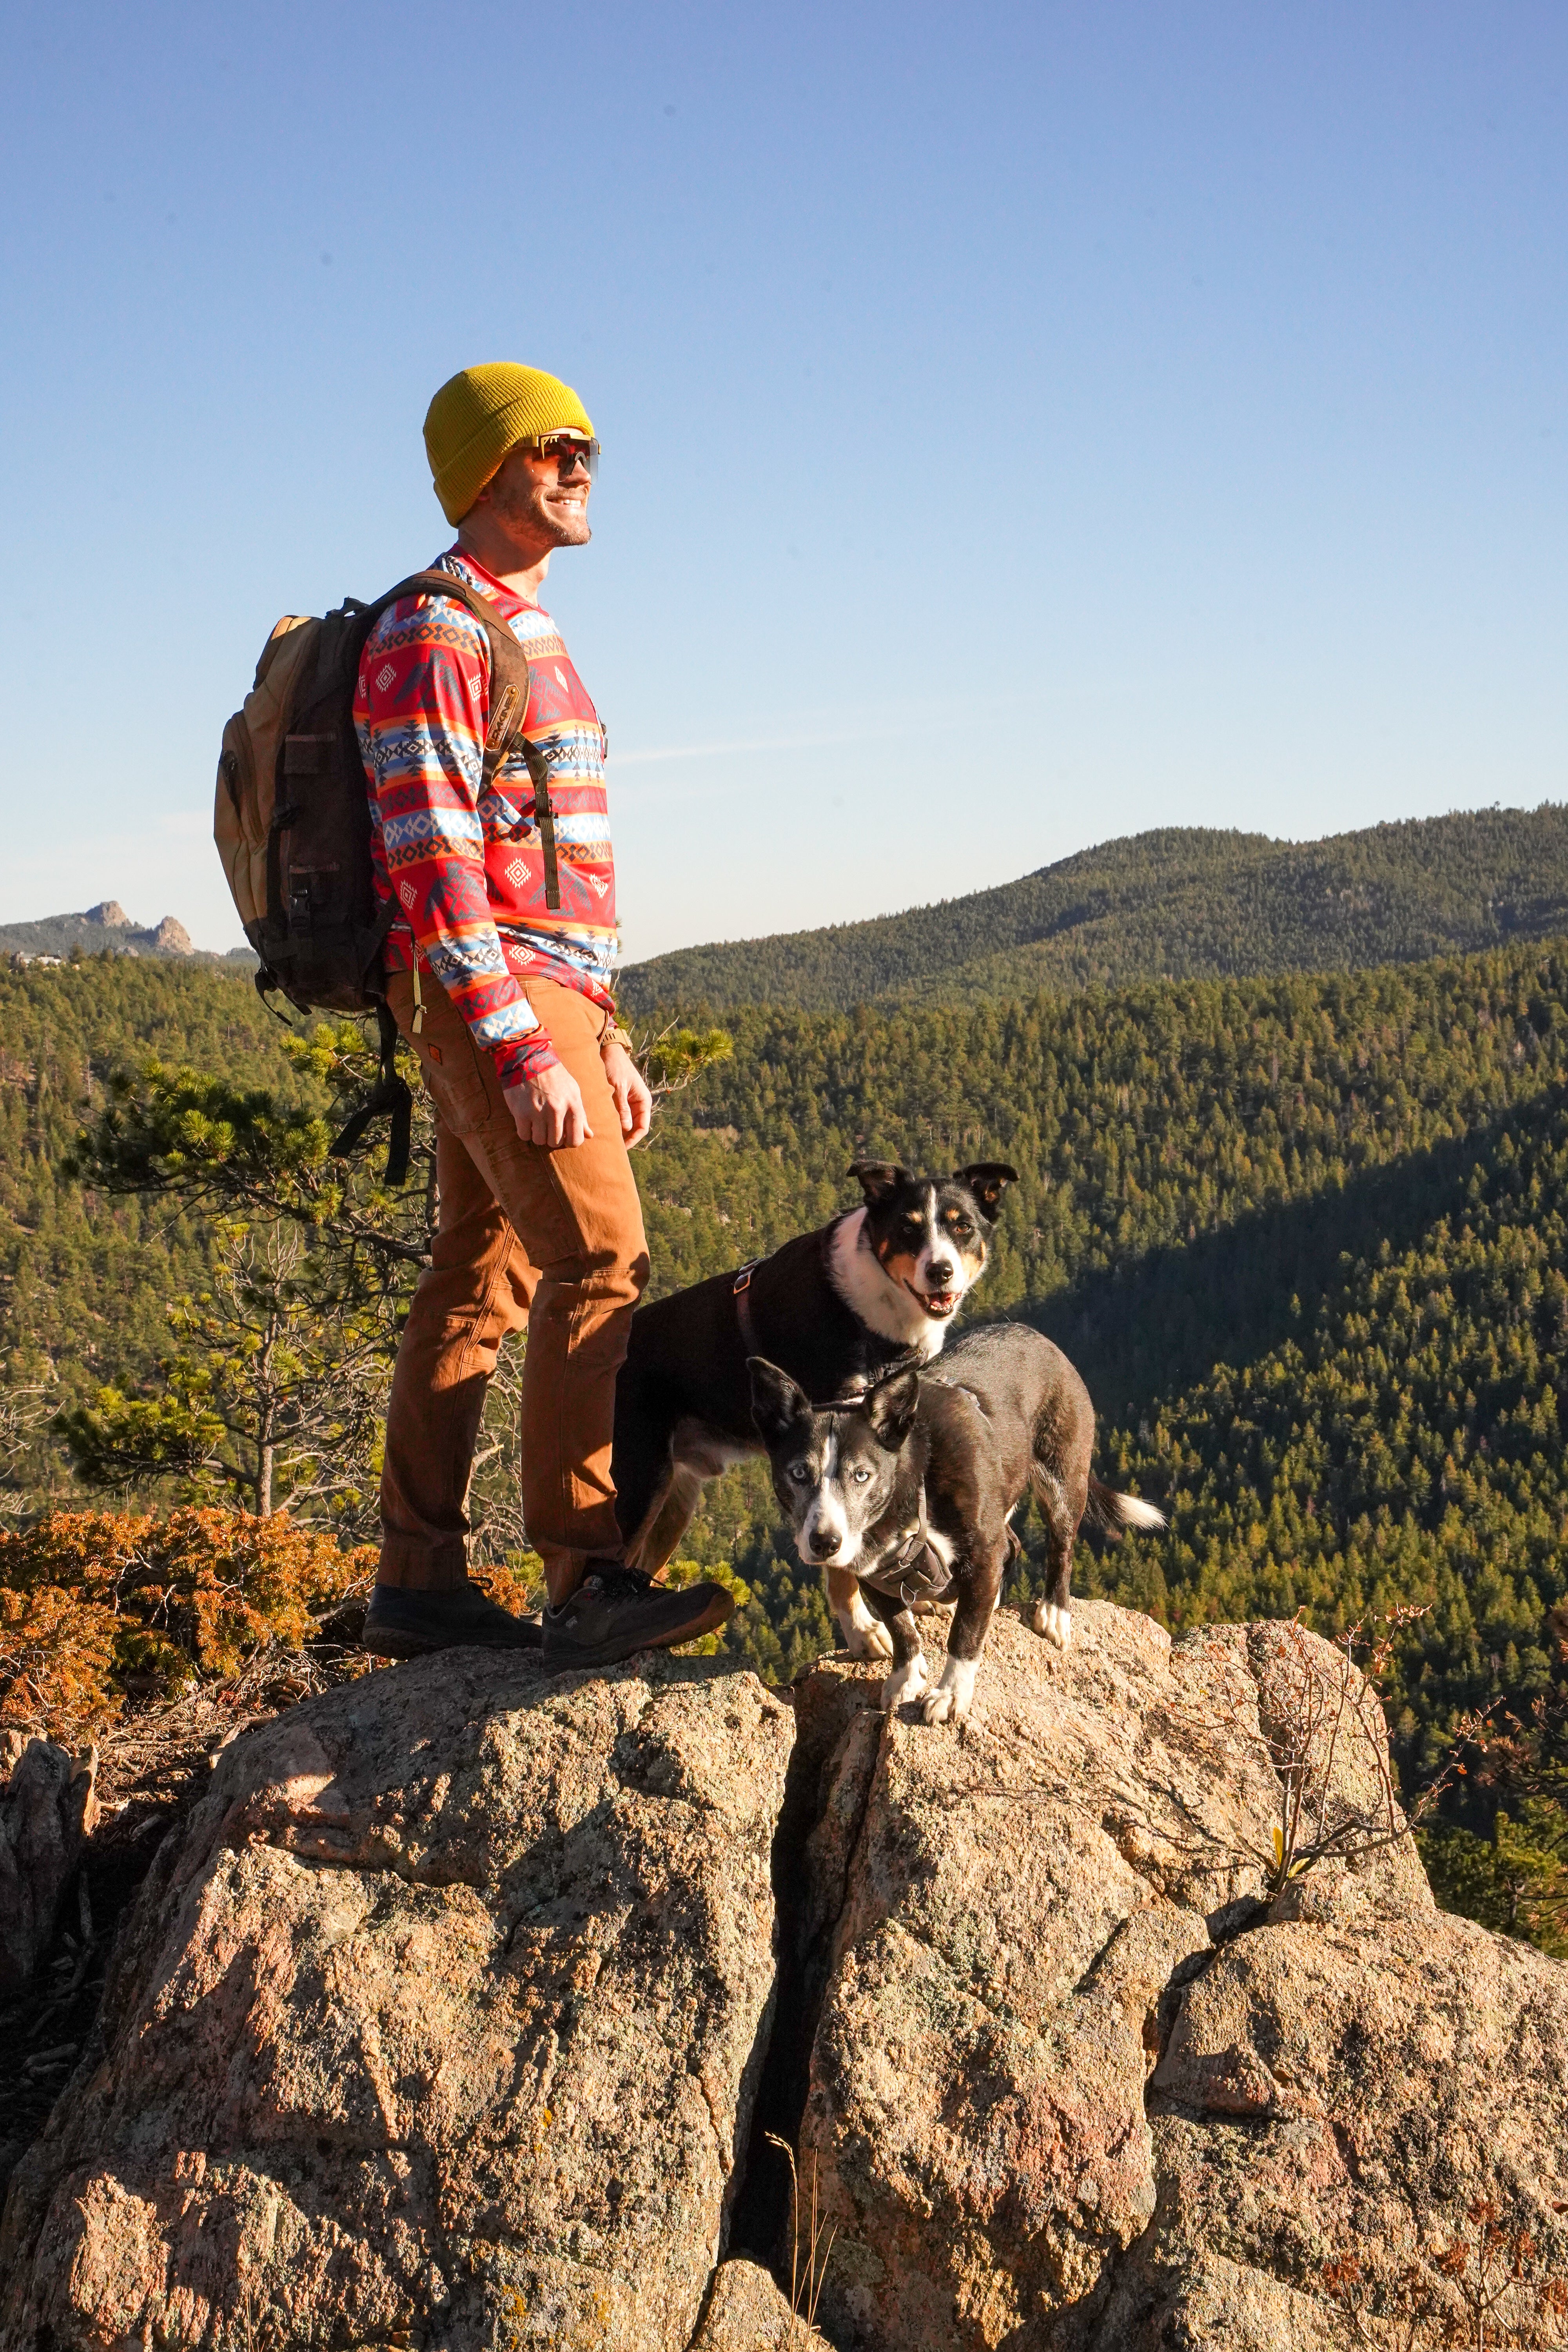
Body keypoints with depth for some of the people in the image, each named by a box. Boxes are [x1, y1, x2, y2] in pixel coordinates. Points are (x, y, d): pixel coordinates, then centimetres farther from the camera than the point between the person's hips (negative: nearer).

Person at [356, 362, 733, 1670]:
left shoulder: (529, 636, 21)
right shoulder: (432, 638, -11)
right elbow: (434, 866, -19)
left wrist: (609, 1046, 22)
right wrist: (524, 1055, -23)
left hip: (548, 1008, 10)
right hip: (494, 1004, -10)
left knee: (481, 1284, 9)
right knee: (602, 1259, -18)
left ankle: (421, 1584, 13)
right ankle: (589, 1584, -21)